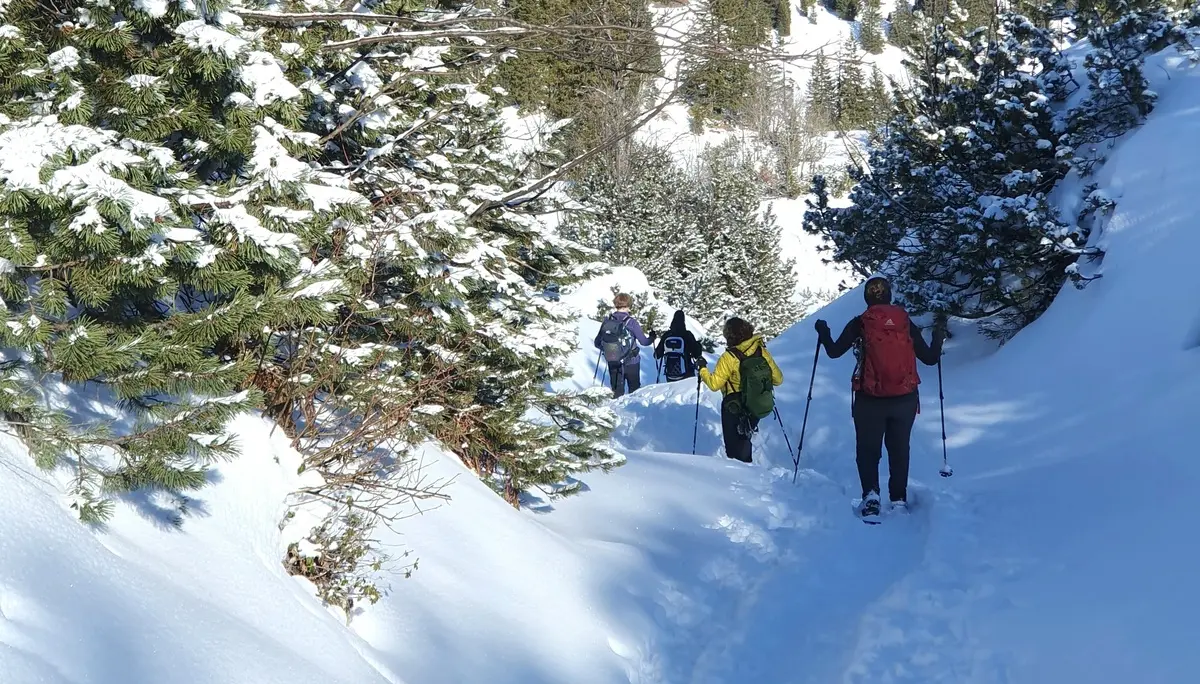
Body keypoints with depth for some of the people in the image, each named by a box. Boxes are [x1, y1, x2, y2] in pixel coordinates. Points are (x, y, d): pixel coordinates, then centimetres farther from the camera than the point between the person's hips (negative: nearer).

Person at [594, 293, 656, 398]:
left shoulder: (607, 321, -7)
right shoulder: (631, 322, -17)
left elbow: (597, 343, -1)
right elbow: (644, 341, -12)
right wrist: (652, 337, 9)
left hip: (612, 363, 3)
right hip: (631, 363, -3)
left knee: (617, 391, 15)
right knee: (634, 389, 15)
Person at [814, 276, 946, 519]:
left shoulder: (859, 324, -4)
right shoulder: (906, 323, 1)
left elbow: (834, 351, -4)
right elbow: (930, 358, 4)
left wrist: (823, 334, 16)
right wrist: (939, 336, 23)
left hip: (870, 400, -2)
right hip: (905, 399, 2)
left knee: (868, 449, 11)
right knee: (899, 450, 16)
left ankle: (871, 494, -6)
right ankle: (899, 499, 13)